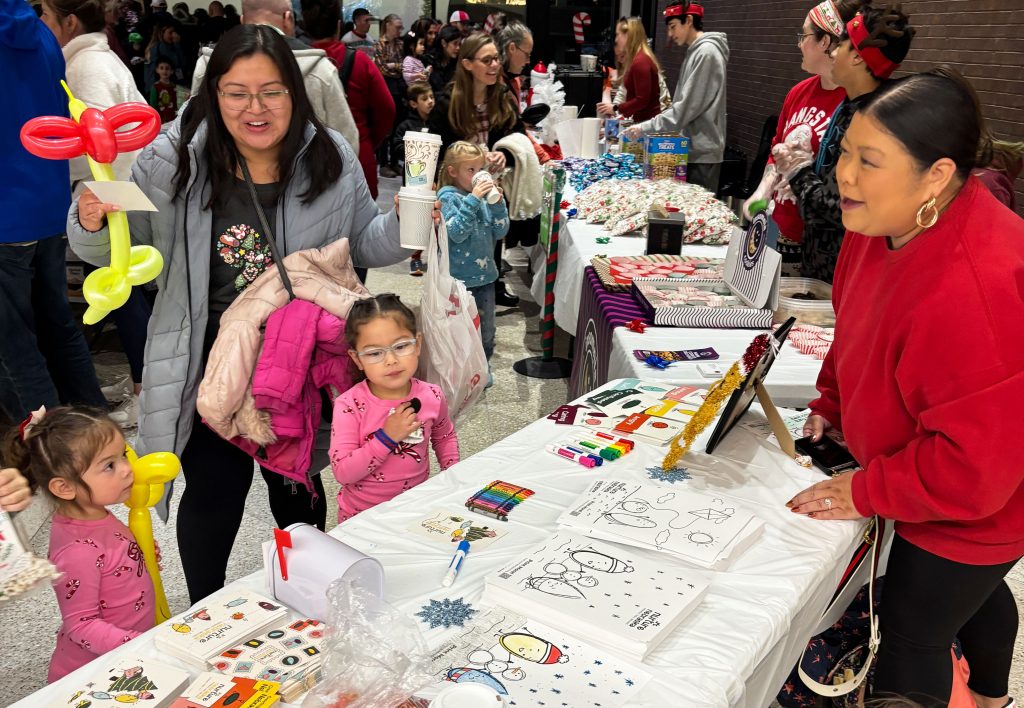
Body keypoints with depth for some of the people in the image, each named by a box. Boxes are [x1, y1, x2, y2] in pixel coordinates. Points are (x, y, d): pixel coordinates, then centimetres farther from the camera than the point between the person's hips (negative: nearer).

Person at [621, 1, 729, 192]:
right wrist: (648, 127, 13)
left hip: (702, 152, -9)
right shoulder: (696, 52, 16)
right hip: (693, 148, 9)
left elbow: (687, 107, -20)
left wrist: (645, 128, -19)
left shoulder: (706, 52, -14)